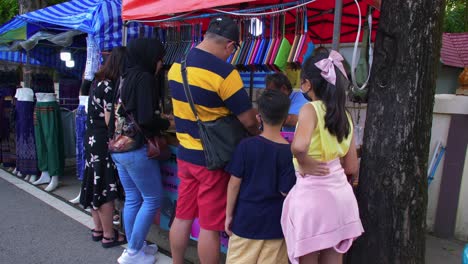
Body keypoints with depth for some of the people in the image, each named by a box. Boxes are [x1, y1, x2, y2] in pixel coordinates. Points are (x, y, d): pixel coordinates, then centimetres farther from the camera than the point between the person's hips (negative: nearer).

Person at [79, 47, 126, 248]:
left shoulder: (100, 82, 10)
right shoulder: (109, 86, -18)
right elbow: (110, 121, -19)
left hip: (92, 139, 9)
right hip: (103, 142, -9)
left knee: (96, 185, 15)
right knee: (106, 188, -1)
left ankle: (98, 229, 27)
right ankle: (109, 235, 10)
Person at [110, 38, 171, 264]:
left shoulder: (125, 78, 11)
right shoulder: (144, 78, -13)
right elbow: (147, 119, -21)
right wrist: (169, 124, -3)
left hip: (119, 148, 8)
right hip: (137, 150, -8)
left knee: (132, 199, 16)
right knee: (152, 199, 4)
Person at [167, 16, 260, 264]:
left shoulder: (176, 66, 3)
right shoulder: (224, 72, -21)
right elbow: (249, 121, -16)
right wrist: (257, 136, 5)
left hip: (185, 154, 7)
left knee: (182, 217, 18)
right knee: (210, 226, 6)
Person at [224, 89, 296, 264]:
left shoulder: (246, 145, -10)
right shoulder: (289, 151, -11)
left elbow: (234, 183, -8)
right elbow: (286, 191, -10)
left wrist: (229, 214, 2)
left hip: (246, 218, 0)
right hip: (275, 223, 0)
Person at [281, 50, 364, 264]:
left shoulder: (310, 109, -11)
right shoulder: (345, 115, 8)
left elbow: (299, 146, -32)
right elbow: (351, 167, 11)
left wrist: (304, 165, -14)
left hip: (312, 194, -6)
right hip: (340, 193, 6)